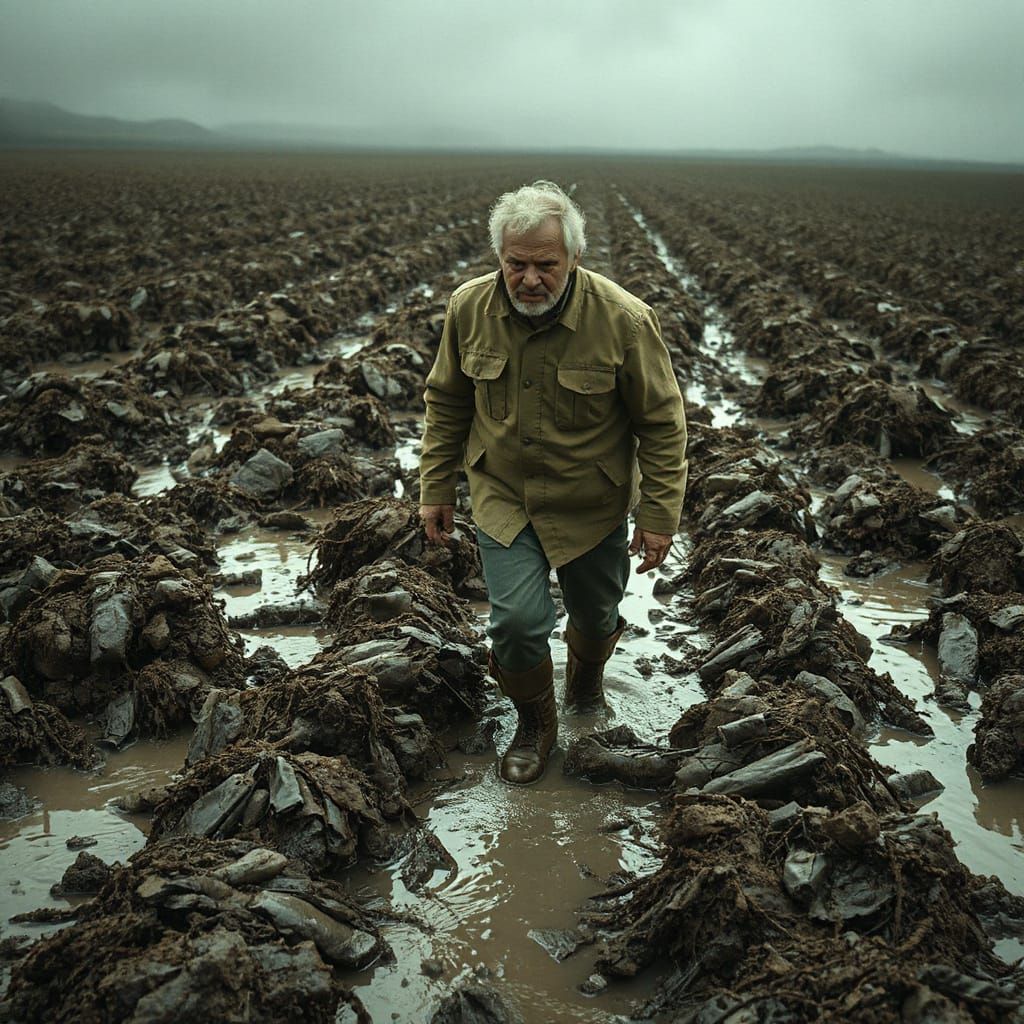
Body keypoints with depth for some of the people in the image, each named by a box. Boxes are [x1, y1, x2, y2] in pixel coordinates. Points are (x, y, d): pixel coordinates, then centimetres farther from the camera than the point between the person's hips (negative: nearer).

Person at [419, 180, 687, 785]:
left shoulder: (624, 319, -20)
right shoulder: (469, 308, -11)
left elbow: (662, 423, -11)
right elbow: (447, 404, 4)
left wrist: (660, 516, -10)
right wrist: (436, 488, 5)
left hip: (593, 507, 0)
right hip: (504, 499, 1)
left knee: (596, 616, 17)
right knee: (517, 620, -13)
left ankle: (587, 674, 54)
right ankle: (535, 723, 17)